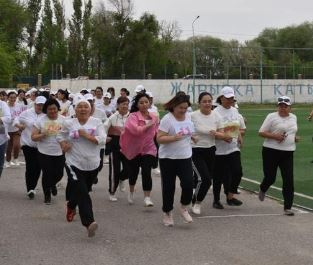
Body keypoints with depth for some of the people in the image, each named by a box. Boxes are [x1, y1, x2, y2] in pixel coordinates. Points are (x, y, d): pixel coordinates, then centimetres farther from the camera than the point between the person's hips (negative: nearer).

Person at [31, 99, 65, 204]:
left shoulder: (63, 120, -1)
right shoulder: (40, 121, -5)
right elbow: (33, 137, -5)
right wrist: (43, 135, -23)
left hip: (60, 153, 2)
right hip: (45, 153, -2)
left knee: (59, 174, 8)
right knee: (47, 174, 1)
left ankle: (52, 184, 44)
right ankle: (47, 195, 23)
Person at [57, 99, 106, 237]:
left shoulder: (96, 122, 0)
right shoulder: (68, 123, 1)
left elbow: (102, 139, -9)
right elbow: (60, 136, 15)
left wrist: (86, 135, -18)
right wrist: (63, 144, -5)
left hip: (92, 165, 2)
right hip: (74, 164, -2)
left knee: (82, 192, 19)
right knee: (82, 194, -15)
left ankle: (71, 206, 50)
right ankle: (89, 223, -23)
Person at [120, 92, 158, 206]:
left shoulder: (154, 117, 1)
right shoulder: (133, 116, -13)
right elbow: (135, 129, -30)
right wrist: (148, 125, -21)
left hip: (148, 149, 2)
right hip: (133, 149, -1)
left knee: (146, 172, -15)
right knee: (133, 172, 14)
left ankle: (147, 198, -10)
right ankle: (131, 192, 41)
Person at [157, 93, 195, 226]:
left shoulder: (188, 117, 6)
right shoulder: (167, 119, -14)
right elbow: (159, 139, -19)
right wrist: (174, 138, -29)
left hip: (185, 157, 4)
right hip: (168, 159, -4)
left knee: (188, 183, -11)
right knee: (168, 187, 4)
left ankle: (184, 208, 14)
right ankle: (167, 213, 22)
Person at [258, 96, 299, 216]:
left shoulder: (293, 117, 11)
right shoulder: (272, 117, -6)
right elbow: (261, 132, -7)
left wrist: (295, 137, 7)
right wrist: (275, 136, -21)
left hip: (288, 153, 4)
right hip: (271, 151, -4)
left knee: (289, 180, -5)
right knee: (270, 177, 7)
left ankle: (287, 207, 1)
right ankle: (263, 189, 44)